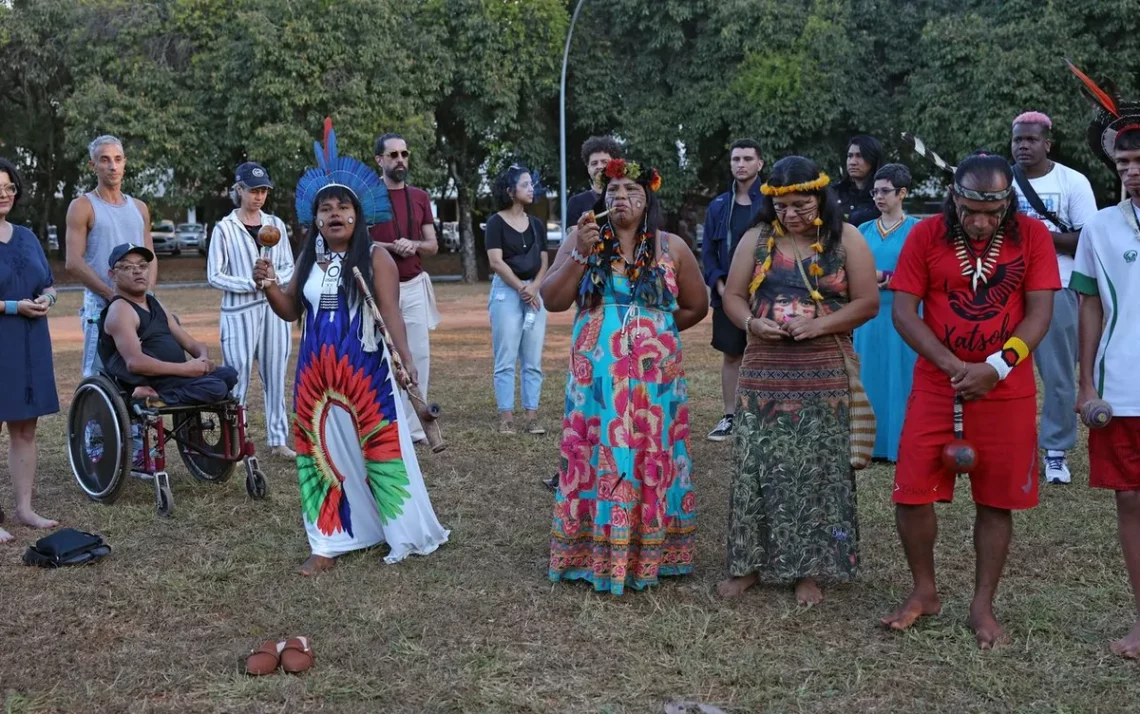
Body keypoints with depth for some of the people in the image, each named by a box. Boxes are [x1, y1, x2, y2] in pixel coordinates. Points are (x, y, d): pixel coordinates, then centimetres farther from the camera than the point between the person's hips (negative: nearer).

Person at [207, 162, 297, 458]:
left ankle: (278, 439, 14)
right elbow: (214, 275, -4)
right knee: (238, 378, -4)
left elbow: (289, 266, 12)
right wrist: (251, 284, -14)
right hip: (239, 312, -3)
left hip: (274, 309, 4)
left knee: (275, 375, 6)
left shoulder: (275, 224, 9)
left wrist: (275, 279, -9)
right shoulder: (225, 228, -2)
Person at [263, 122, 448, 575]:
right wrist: (268, 285, -5)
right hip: (317, 372, 5)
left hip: (365, 370, -5)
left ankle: (406, 535, 13)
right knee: (322, 452, 7)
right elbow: (291, 311, 13)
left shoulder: (375, 258, -6)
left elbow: (391, 313, -11)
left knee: (379, 448, 0)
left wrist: (404, 356, -25)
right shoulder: (308, 259, 9)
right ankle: (329, 543, 14)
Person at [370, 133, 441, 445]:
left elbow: (433, 245, 11)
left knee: (419, 356, 3)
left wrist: (413, 245, -9)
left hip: (415, 286, 4)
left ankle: (413, 426, 9)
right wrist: (391, 246, -18)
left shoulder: (420, 197, 10)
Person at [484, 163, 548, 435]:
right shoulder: (496, 222, -2)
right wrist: (521, 288, -12)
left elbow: (543, 262, 10)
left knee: (533, 360, 2)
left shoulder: (537, 224, 13)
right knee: (506, 359, -5)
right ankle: (506, 417, -2)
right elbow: (496, 261, -10)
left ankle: (532, 416, 5)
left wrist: (534, 287, -7)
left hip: (534, 292, 5)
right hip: (506, 291, -5)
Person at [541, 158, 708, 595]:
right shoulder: (582, 239, 3)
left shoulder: (671, 248, 4)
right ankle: (595, 553, 9)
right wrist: (580, 254, -13)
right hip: (596, 376, 0)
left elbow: (697, 305, 13)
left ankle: (650, 553, 14)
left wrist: (658, 326, 8)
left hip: (656, 376, 0)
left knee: (652, 456, 3)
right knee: (598, 456, 0)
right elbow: (552, 301, -4)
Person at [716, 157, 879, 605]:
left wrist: (818, 325, -17)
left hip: (823, 376, -2)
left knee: (814, 472, 0)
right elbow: (733, 296, 7)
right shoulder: (758, 237, 7)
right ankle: (749, 563, 14)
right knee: (755, 467, 2)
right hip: (763, 372, 2)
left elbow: (867, 303, -3)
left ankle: (808, 569, 11)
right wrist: (752, 323, -15)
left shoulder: (846, 239, 1)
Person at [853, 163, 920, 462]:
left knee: (900, 378, -1)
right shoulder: (864, 230, 11)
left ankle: (902, 446, 6)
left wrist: (885, 278, -14)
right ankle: (874, 443, 14)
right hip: (869, 316, 4)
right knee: (870, 378, 6)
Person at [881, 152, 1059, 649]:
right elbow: (902, 310, -7)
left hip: (1007, 392, 0)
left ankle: (983, 605, 21)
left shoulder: (1032, 235, -4)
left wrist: (996, 367, -20)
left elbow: (1039, 313, -6)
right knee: (912, 492, -1)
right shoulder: (926, 235, -5)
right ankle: (924, 592, 21)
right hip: (935, 387, 0)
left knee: (996, 501, 6)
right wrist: (953, 366, -18)